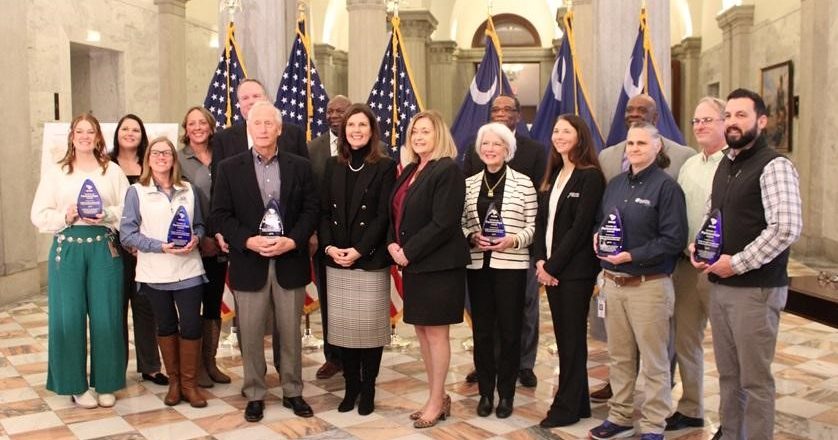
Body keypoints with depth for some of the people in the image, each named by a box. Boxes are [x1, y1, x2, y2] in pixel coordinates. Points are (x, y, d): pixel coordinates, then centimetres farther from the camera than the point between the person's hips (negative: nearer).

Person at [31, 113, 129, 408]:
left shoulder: (113, 172, 8)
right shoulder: (55, 172, 8)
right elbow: (39, 215, 4)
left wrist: (106, 216, -15)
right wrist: (66, 216, -13)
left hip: (104, 247, 0)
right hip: (67, 247, 0)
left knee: (106, 316, 0)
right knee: (68, 317, 1)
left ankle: (106, 384, 14)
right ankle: (76, 385, 14)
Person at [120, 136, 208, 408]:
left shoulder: (188, 191, 7)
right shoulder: (136, 192, -1)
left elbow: (199, 225, 15)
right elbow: (127, 234, -5)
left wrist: (195, 239, -8)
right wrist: (162, 246, -16)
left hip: (188, 270, 1)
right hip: (155, 273, -1)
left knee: (191, 326, -1)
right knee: (166, 326, 11)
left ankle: (189, 382, 15)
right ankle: (173, 381, 27)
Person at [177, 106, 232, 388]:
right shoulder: (178, 159, -3)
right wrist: (199, 238, -12)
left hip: (218, 245, 4)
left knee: (214, 304, 10)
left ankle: (210, 361, 22)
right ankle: (195, 366, 14)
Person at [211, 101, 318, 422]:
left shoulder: (300, 166, 5)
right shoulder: (229, 168, 2)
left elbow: (311, 210, 1)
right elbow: (221, 215, -2)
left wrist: (292, 241, -14)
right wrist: (248, 241, -16)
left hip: (290, 261, 1)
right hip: (248, 263, -1)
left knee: (291, 333, 10)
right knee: (251, 336, 7)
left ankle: (292, 392, 25)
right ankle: (254, 395, 21)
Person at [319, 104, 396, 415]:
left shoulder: (385, 167, -2)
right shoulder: (333, 166, 11)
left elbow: (383, 216, -8)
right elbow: (324, 211, 8)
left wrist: (359, 250, -16)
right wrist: (328, 245, -8)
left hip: (371, 261, -4)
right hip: (336, 261, 4)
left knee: (370, 325, 1)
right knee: (342, 325, 7)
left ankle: (368, 389, 15)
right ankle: (351, 386, 21)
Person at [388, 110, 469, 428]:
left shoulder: (447, 170, -13)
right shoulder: (409, 170, 13)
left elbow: (443, 224, -20)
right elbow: (397, 213, 16)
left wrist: (408, 252, -17)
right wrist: (393, 244, -2)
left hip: (439, 264, -8)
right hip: (413, 263, 9)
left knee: (436, 331, 0)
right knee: (422, 330, 13)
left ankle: (436, 402, 13)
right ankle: (437, 397, 26)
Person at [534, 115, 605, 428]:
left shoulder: (591, 176, -9)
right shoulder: (552, 176, 14)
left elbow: (580, 227, -15)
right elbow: (541, 221, 10)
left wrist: (553, 265, -14)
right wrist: (540, 261, -3)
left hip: (575, 269, -7)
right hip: (551, 268, 7)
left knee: (572, 338, 2)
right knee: (563, 337, 11)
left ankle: (566, 407, 11)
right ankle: (578, 402, 22)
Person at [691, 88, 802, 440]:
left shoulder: (774, 166, -11)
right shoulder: (725, 164, 14)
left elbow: (787, 228, -21)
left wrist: (737, 263, -18)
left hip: (756, 289, -7)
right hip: (719, 285, 8)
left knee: (754, 379, 2)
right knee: (728, 374, 15)